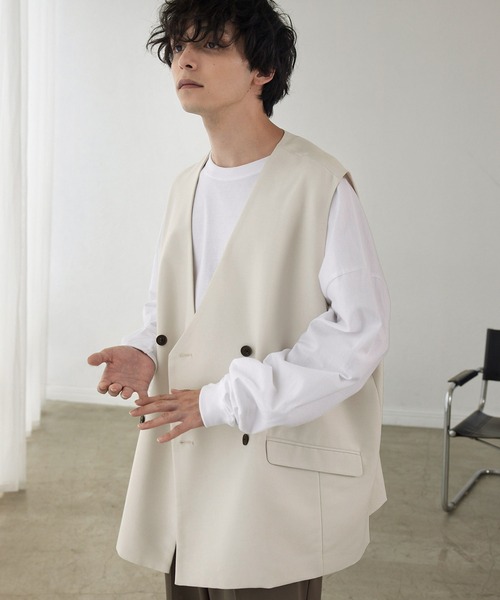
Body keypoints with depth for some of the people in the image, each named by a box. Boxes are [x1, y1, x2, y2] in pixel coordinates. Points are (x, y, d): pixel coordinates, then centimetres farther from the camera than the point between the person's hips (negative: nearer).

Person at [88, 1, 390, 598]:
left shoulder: (320, 184, -11)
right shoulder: (187, 187, 12)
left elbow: (359, 331, -16)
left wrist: (224, 401, -17)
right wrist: (142, 353, -2)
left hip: (276, 474, -6)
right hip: (183, 467, 7)